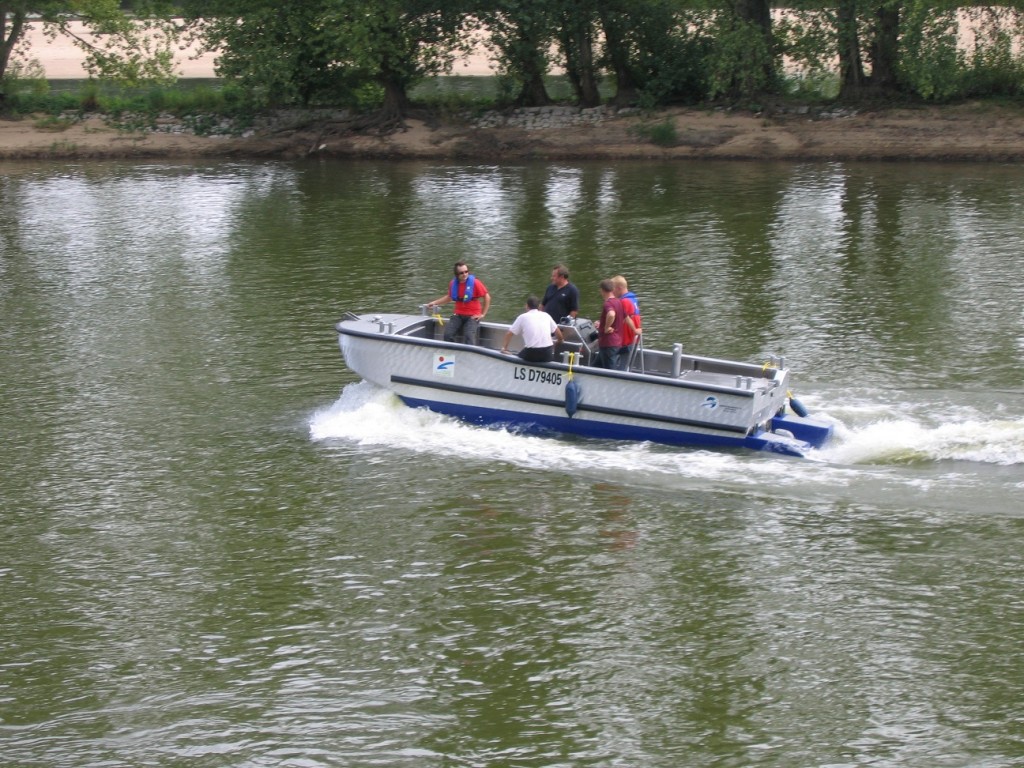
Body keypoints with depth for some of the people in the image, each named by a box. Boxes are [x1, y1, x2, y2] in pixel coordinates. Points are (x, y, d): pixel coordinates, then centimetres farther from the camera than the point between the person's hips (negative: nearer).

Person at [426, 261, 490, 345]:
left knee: (469, 336, -27)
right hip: (458, 315, 5)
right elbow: (449, 297, 24)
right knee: (448, 334, -15)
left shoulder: (475, 282, -11)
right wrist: (435, 302, 18)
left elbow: (487, 297, -4)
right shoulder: (453, 284, 3)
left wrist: (483, 314, -5)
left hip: (472, 316, -5)